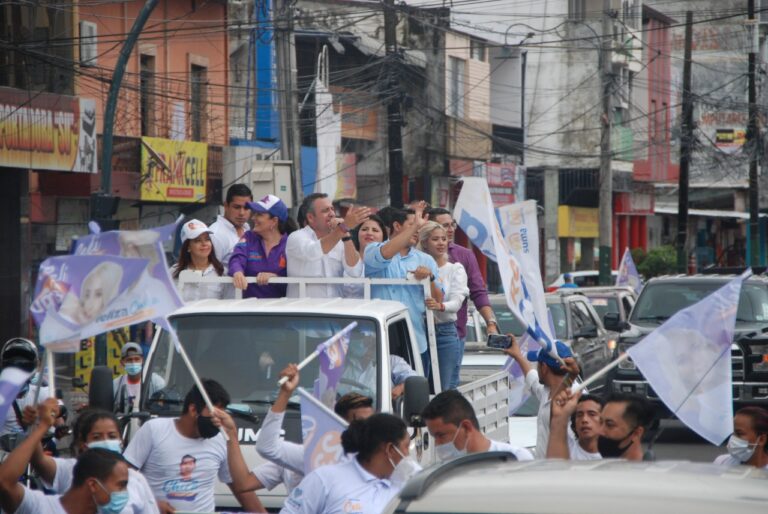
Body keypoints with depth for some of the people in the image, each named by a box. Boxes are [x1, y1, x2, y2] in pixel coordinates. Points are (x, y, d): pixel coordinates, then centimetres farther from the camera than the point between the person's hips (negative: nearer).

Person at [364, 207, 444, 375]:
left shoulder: (425, 260, 14)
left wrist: (430, 278, -10)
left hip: (416, 342, 3)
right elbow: (385, 254, -19)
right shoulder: (373, 251, 6)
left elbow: (438, 301, 10)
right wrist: (415, 225, -16)